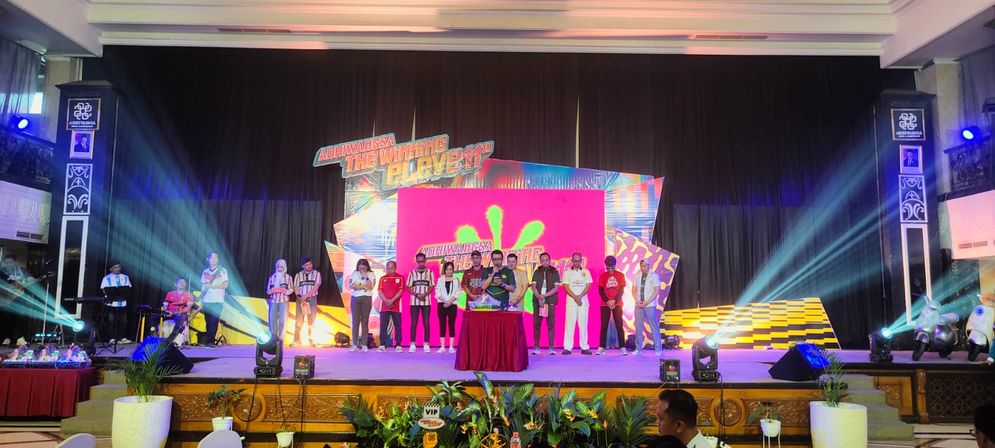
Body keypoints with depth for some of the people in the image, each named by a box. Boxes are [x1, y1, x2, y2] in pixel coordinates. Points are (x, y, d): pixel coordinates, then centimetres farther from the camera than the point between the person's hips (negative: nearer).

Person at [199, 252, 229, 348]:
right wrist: (201, 300, 7)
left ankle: (210, 342, -8)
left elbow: (225, 285, -3)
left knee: (214, 322, -10)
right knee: (208, 322, 3)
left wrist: (212, 286, -11)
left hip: (217, 301, -3)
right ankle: (207, 341, 8)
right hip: (206, 301, 3)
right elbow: (203, 287, 14)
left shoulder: (222, 271, 4)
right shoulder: (205, 271, 14)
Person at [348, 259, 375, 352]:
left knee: (365, 322, 0)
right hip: (355, 299, 1)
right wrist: (364, 286, -7)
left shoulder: (371, 275, 6)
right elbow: (352, 286, -5)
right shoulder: (354, 274, 9)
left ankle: (364, 344, 2)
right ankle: (354, 344, 0)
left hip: (366, 299, -1)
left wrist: (365, 276, -8)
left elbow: (370, 286, -8)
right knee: (355, 322, -1)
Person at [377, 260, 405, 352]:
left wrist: (392, 300, -14)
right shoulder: (383, 278, 10)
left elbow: (401, 291, -3)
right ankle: (382, 345, 3)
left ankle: (398, 346, 4)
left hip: (396, 306, -2)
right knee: (383, 326, 0)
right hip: (384, 306, 2)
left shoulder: (400, 278, 3)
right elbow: (379, 291, 3)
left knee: (397, 326, 0)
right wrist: (386, 301, -13)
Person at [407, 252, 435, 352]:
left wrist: (425, 294, -14)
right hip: (414, 301, 0)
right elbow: (409, 288, 3)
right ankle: (412, 344, 5)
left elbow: (431, 286, 2)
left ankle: (426, 345, 4)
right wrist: (417, 294, -13)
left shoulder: (429, 272, 4)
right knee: (414, 323, 1)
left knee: (426, 323, 0)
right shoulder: (412, 273, 5)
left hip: (426, 301, 0)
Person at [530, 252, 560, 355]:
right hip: (537, 301, 2)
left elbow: (556, 288, -1)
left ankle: (551, 347, -1)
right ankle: (536, 347, 5)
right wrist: (539, 297, -13)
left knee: (551, 324, -4)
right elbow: (533, 287, 4)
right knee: (536, 324, 0)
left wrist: (545, 295, -12)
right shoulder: (537, 272, 12)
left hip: (550, 301, -2)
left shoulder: (554, 272, 6)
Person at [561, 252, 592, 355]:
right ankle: (567, 347, -3)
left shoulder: (586, 272, 10)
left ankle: (584, 347, 4)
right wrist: (575, 297, -12)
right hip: (571, 302, -1)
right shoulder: (567, 272, 7)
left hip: (583, 302, 1)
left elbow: (588, 287, 3)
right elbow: (566, 287, -1)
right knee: (570, 324, -4)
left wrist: (580, 297, -11)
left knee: (583, 324, 1)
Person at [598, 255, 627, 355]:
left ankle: (622, 347, -1)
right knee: (604, 326, 2)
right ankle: (602, 347, 4)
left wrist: (614, 301, -12)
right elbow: (600, 291, 2)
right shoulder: (602, 276, 5)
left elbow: (621, 290, -1)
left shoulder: (620, 275, 3)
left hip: (617, 304, -1)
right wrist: (607, 301, -11)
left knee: (619, 326, -2)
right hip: (605, 304, 1)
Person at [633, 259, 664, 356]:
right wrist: (637, 301, -4)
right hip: (639, 305, 4)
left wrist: (647, 302, -12)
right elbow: (634, 290, 13)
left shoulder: (654, 276, -1)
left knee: (654, 327, -3)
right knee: (638, 327, 5)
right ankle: (638, 348, 12)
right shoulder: (637, 276, 11)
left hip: (650, 305, -4)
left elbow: (656, 291, -5)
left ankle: (658, 349, 1)